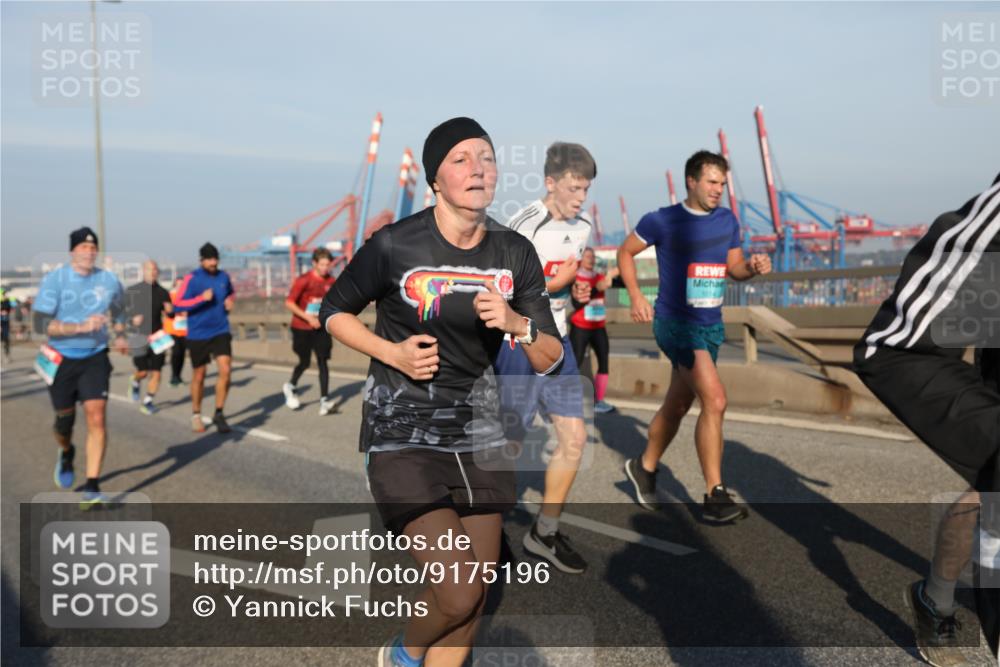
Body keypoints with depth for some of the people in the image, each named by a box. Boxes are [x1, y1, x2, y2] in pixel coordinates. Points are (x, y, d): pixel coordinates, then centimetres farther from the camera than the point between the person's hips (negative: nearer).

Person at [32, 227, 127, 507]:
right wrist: (81, 327, -28)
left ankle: (92, 488, -8)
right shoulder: (54, 280, -10)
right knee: (65, 420, 11)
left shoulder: (108, 280, -1)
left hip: (95, 358, 1)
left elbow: (118, 308, 22)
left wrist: (120, 335, 14)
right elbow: (42, 323, -18)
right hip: (61, 360, -1)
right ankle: (66, 453, 47)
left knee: (97, 418, -13)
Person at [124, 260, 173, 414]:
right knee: (143, 371, -3)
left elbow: (170, 313, 13)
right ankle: (135, 382, 32)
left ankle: (148, 402, 12)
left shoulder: (163, 292, 6)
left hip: (157, 336, 2)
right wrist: (132, 318, -16)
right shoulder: (132, 291, 1)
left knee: (156, 372, -2)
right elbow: (122, 310, 5)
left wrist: (170, 310, -11)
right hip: (139, 336, -2)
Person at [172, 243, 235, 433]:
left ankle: (219, 414, 3)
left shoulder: (224, 276, 3)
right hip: (198, 335, -2)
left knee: (225, 370, -12)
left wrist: (230, 301, 1)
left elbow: (231, 293, 23)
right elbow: (177, 305, -13)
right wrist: (201, 298, -23)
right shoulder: (191, 279, -9)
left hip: (221, 332, 3)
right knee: (199, 376, 9)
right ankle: (196, 415, 28)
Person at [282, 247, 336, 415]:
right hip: (302, 328, -3)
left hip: (321, 327, 3)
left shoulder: (330, 281, -1)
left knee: (323, 362, -6)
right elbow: (289, 303, -14)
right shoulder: (304, 280, -14)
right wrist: (308, 317, -21)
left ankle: (324, 401, -8)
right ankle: (289, 387, 37)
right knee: (304, 362, 8)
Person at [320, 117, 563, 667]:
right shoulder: (393, 245, -12)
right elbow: (332, 312, 3)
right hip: (401, 440, -4)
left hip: (478, 438, 5)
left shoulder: (515, 254, 0)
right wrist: (392, 352, -13)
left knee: (474, 600, 10)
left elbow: (550, 361, 3)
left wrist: (517, 324, -18)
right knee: (459, 592, -13)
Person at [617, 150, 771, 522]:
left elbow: (733, 267, 16)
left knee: (677, 406, 17)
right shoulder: (662, 220, -7)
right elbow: (626, 252, 4)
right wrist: (636, 296, -7)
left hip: (711, 326, 6)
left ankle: (644, 468, 38)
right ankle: (715, 496, -10)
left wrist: (753, 267, -6)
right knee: (715, 400, -19)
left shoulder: (727, 220, 8)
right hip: (675, 323, -6)